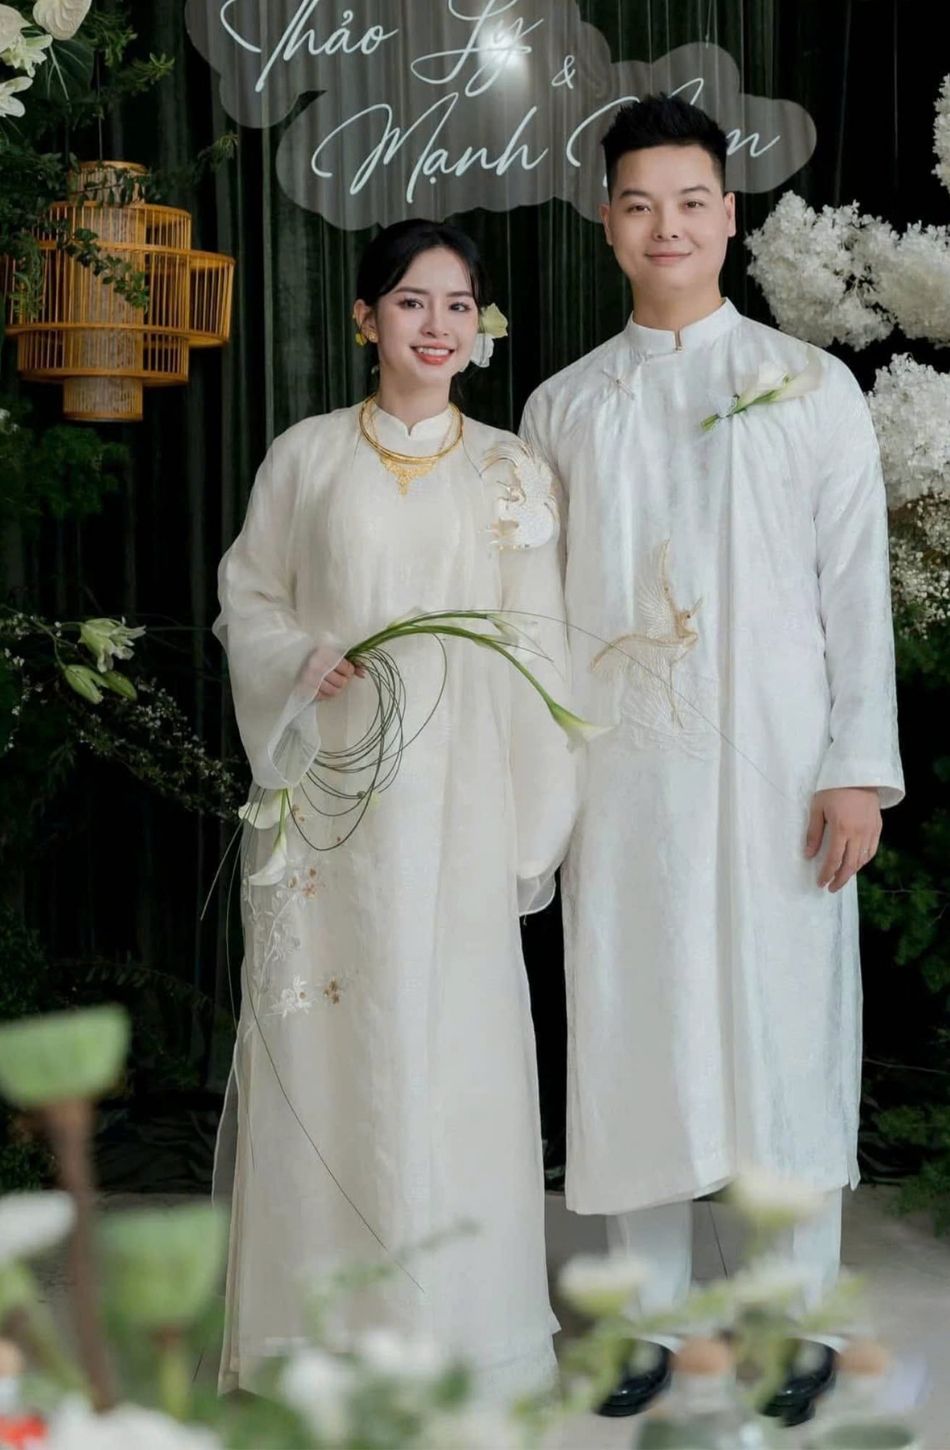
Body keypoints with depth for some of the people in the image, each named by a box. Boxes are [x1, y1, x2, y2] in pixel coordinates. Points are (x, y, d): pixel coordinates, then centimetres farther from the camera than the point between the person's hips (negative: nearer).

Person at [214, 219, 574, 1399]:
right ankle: (322, 1314, 16)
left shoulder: (512, 471, 6)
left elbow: (540, 652, 5)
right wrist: (299, 661, -10)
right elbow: (247, 597, 12)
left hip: (458, 799, 0)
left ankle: (454, 1317, 16)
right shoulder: (305, 457, 5)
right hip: (330, 792, 0)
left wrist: (534, 827, 0)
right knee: (327, 1032, 2)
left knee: (454, 1031, 1)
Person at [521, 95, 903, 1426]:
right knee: (634, 1027, 5)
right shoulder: (563, 405, 10)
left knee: (786, 1018, 1)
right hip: (621, 764, 2)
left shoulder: (810, 388, 4)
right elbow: (537, 604, 10)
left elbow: (857, 588, 0)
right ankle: (652, 1313, 17)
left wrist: (859, 768, -6)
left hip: (772, 761, -2)